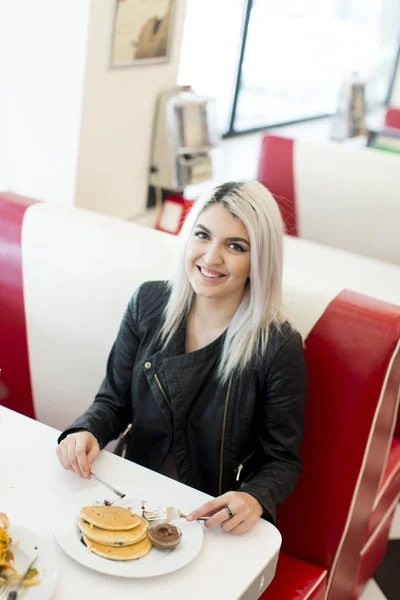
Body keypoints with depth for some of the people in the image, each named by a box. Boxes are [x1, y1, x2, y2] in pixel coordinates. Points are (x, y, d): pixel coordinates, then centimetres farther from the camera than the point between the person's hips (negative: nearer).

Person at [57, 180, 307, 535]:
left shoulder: (279, 348, -17)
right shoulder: (149, 303, -5)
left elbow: (283, 461, -7)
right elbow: (114, 401, 5)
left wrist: (255, 499, -27)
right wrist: (86, 432, -15)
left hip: (216, 522, -2)